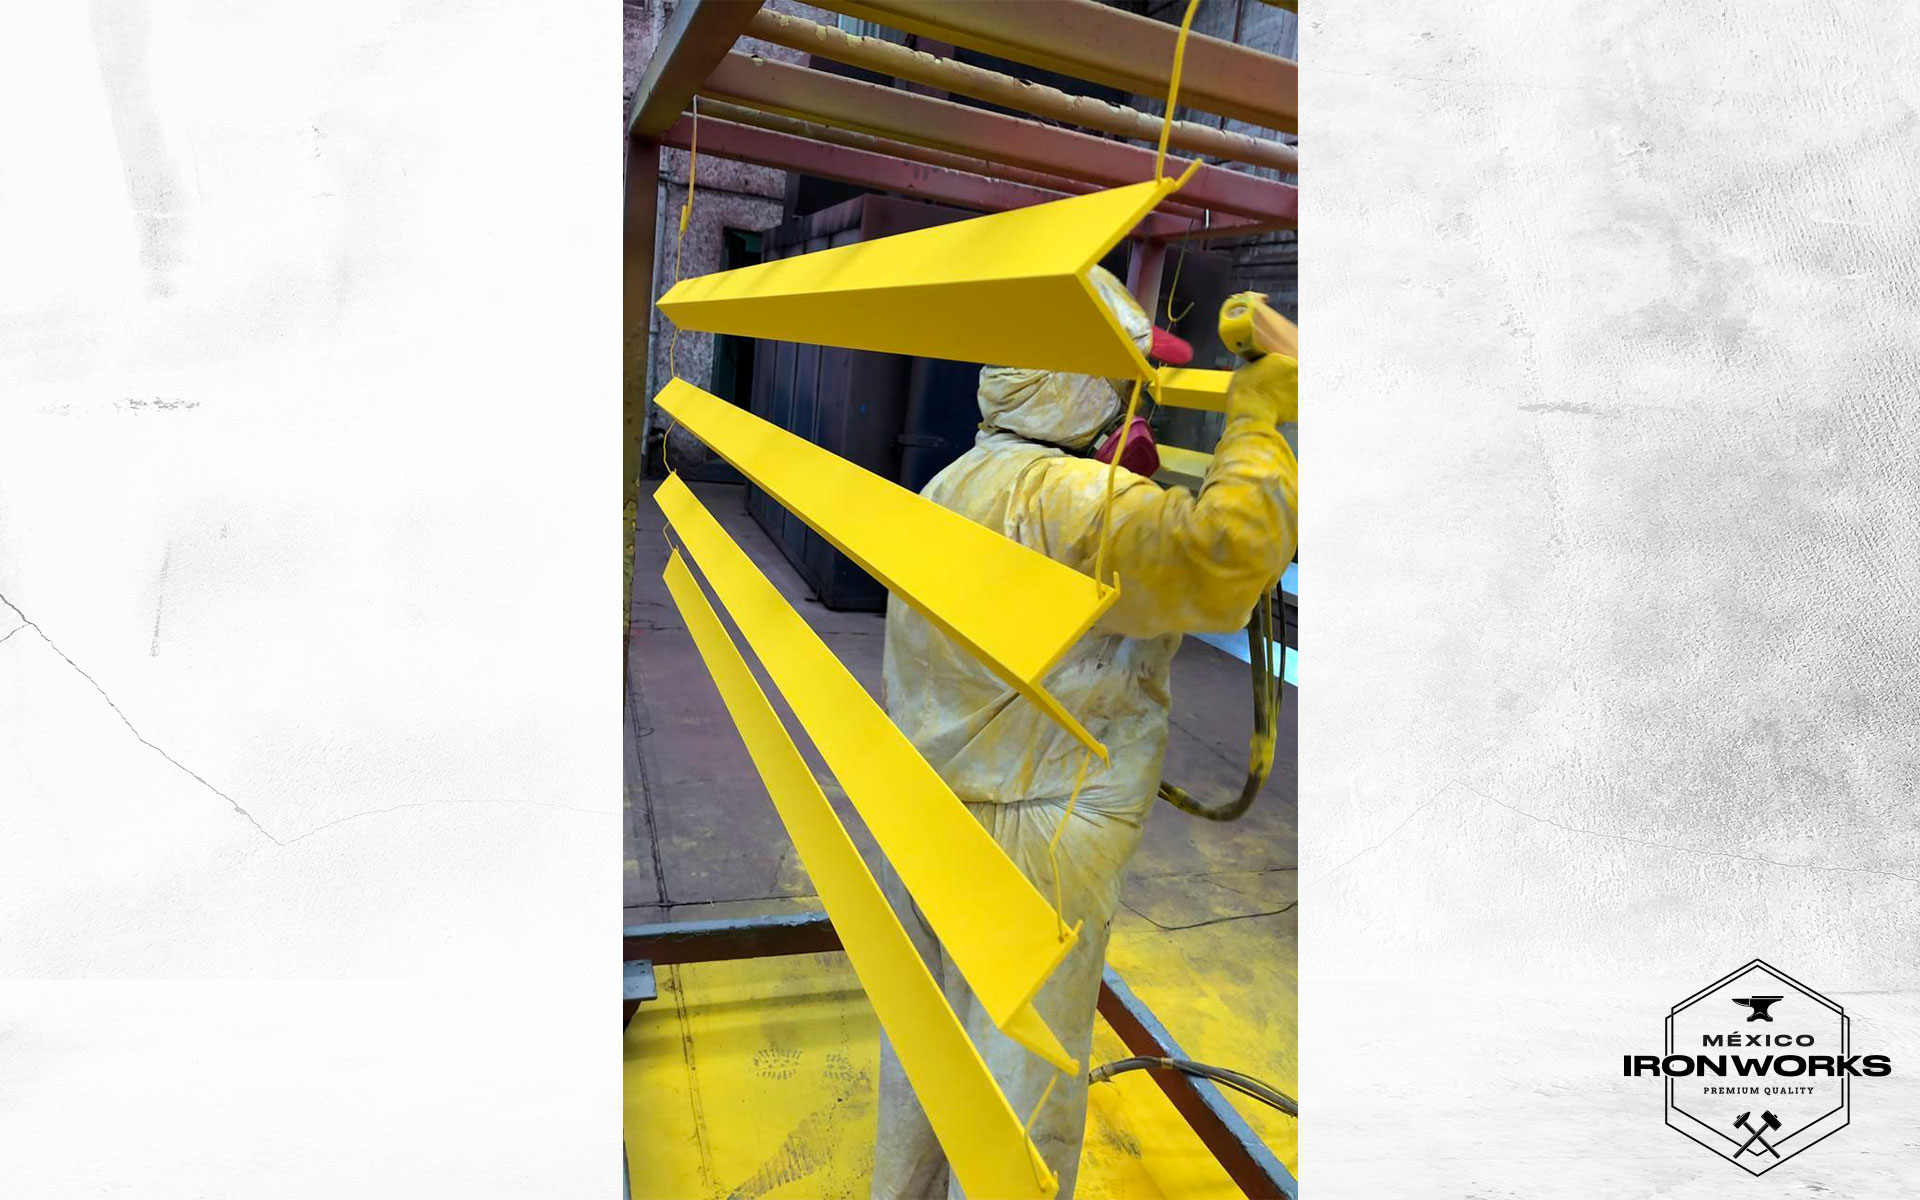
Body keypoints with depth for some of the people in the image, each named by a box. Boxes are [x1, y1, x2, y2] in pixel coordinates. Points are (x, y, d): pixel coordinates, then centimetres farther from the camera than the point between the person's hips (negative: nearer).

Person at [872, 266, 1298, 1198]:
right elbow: (1221, 562, -37)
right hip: (1024, 843, -10)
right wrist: (1259, 419, -21)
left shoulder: (955, 486, 9)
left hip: (922, 820, 10)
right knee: (1020, 1090, 8)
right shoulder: (1063, 498, -23)